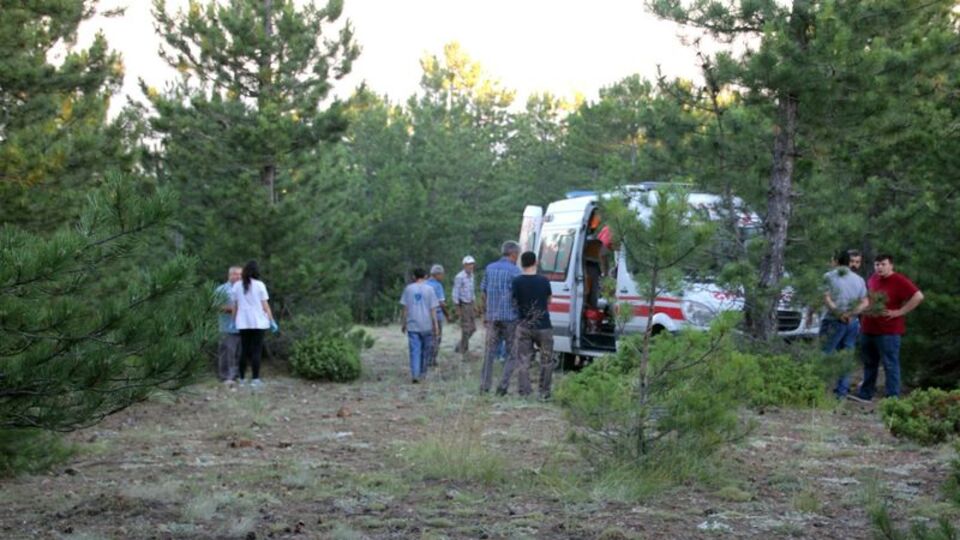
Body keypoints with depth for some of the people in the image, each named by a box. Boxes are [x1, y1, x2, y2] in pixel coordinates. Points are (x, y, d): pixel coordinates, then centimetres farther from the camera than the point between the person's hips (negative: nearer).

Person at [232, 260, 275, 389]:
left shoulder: (237, 286, 3)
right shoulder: (259, 285, -5)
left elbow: (235, 306, 6)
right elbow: (265, 306, -5)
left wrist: (234, 321, 16)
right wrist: (272, 321, 1)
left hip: (243, 323, 3)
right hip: (258, 322, -3)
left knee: (244, 350, 9)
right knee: (256, 350, -1)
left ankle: (242, 378, 12)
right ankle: (255, 379, -4)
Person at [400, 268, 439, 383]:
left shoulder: (408, 289, 3)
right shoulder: (429, 289, -1)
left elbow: (405, 308, 3)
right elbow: (433, 309, -3)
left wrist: (403, 324, 12)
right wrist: (435, 325, 2)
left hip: (412, 325, 1)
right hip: (426, 326, -1)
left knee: (414, 350, -2)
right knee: (425, 350, 14)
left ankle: (414, 374, -13)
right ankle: (422, 373, 23)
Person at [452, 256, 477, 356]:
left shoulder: (471, 275, 10)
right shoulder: (459, 277, -16)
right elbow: (455, 293, -15)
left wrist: (474, 305, 17)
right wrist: (457, 308, -17)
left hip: (470, 304, 8)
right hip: (463, 305, -8)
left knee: (472, 328, 10)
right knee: (466, 329, -5)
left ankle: (459, 347, 23)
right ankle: (464, 352, 5)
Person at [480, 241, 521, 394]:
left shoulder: (490, 268, 9)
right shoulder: (514, 270, -9)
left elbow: (483, 293, 13)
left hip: (492, 316, 5)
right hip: (510, 317, -5)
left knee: (489, 351, 9)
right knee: (511, 352, 5)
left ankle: (484, 385, 8)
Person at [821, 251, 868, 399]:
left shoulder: (829, 276, -1)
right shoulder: (859, 279, 14)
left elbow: (826, 298, -14)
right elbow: (865, 302, 5)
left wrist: (838, 313, -15)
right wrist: (851, 313, -7)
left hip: (833, 321, -4)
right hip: (853, 322, 5)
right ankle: (842, 391, 7)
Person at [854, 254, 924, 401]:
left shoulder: (899, 281, -11)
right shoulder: (872, 279, 11)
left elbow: (918, 296, -19)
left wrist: (900, 312, -17)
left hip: (888, 332, -8)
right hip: (868, 329, 8)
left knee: (890, 365, -4)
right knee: (869, 364, 16)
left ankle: (893, 398, 0)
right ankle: (865, 394, 25)